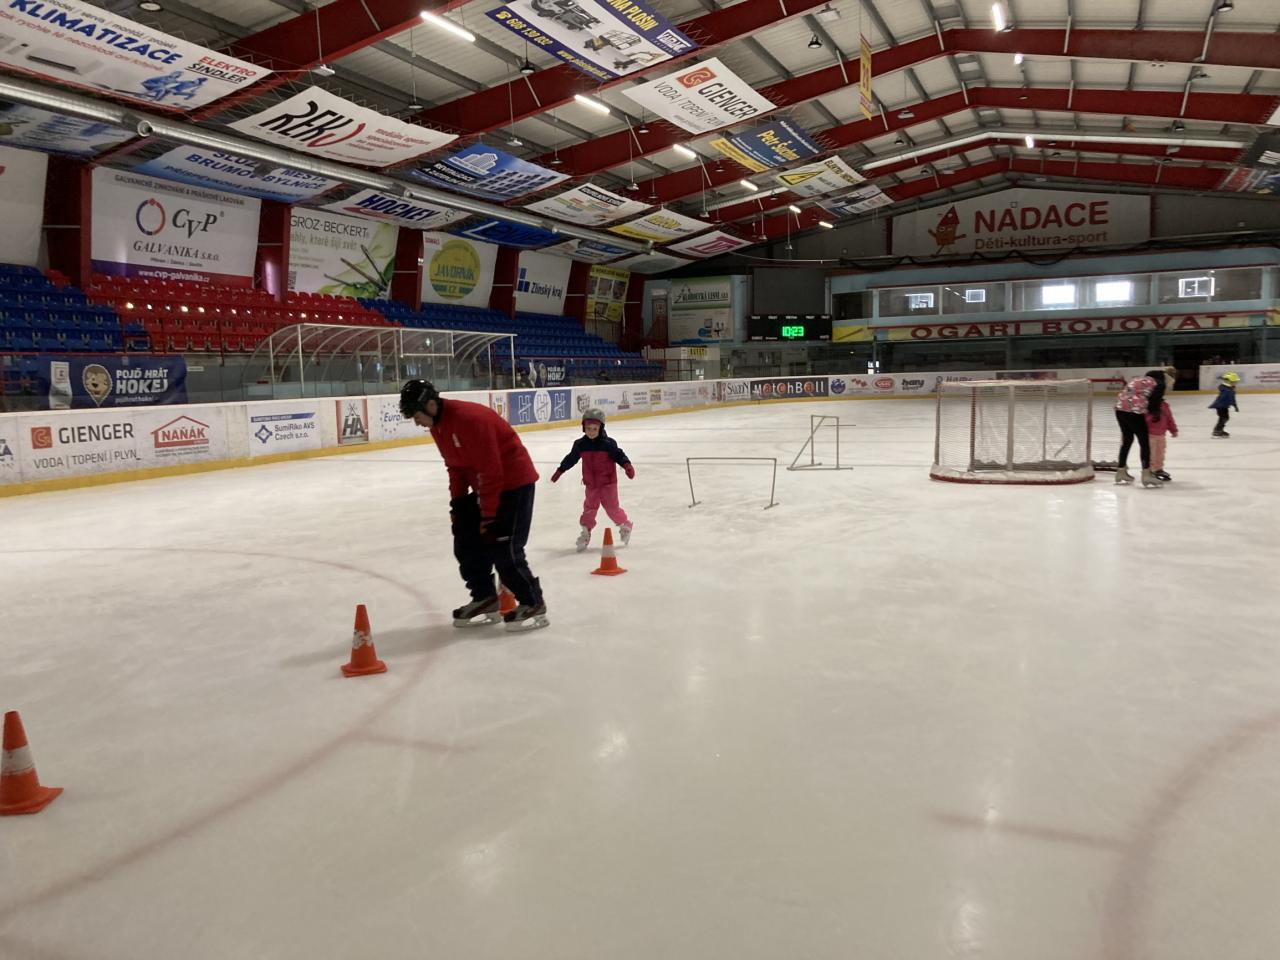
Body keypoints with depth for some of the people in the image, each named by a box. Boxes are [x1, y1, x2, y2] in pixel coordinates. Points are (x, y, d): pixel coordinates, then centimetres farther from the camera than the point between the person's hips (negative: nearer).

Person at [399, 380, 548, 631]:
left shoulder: (470, 418, -28)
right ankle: (485, 598, 20)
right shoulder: (437, 425, 3)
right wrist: (457, 502, 7)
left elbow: (490, 470, -27)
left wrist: (489, 515, -24)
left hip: (514, 482, -10)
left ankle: (533, 604, 3)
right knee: (466, 541, 8)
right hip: (484, 485, 10)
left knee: (502, 549, -12)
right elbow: (456, 466, 14)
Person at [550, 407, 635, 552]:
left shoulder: (608, 443, -14)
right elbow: (571, 459, 10)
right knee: (589, 508, 8)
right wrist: (559, 471, 16)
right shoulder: (580, 444, -3)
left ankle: (625, 526, 23)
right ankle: (585, 532, 18)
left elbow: (619, 455, -8)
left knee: (612, 507, 0)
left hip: (608, 482, -3)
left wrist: (627, 465, -26)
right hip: (591, 484, 3)